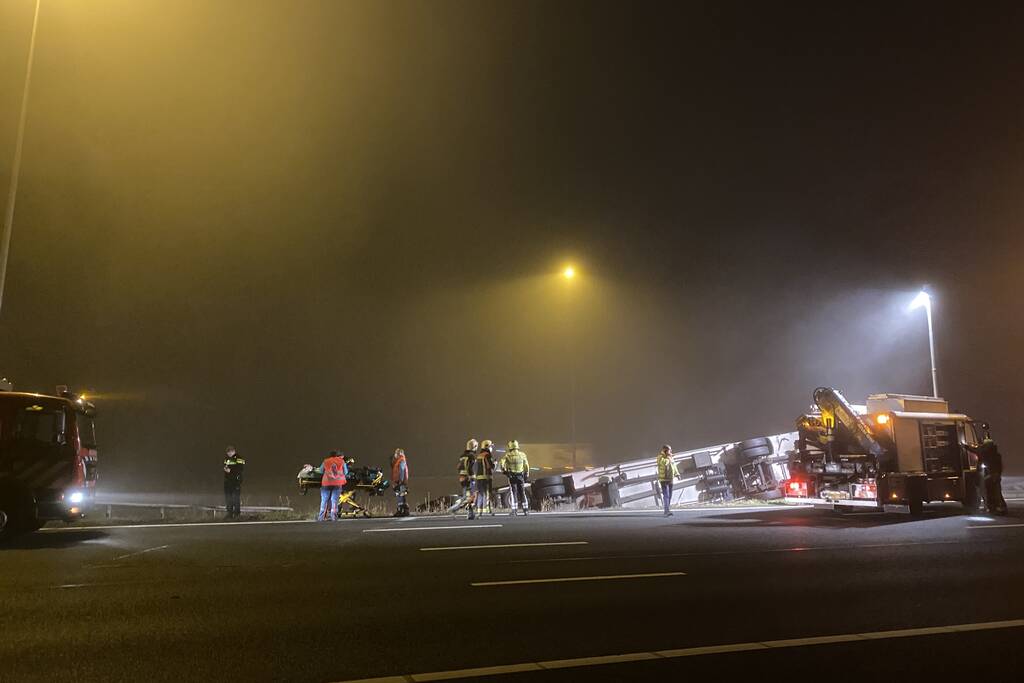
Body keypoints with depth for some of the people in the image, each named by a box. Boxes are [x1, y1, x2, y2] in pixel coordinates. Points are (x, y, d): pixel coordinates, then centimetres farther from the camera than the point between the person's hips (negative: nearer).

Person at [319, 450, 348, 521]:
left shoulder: (326, 461, 7)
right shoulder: (341, 461, 7)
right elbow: (346, 472, 12)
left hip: (327, 483, 0)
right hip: (338, 483, 0)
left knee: (324, 500, 6)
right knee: (334, 500, 3)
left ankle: (321, 517, 5)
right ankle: (333, 516, 0)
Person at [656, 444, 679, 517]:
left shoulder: (671, 457, 12)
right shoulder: (660, 457, -9)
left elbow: (674, 466, 20)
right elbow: (665, 462, -28)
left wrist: (677, 474, 11)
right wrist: (668, 457, -16)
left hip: (670, 479, 7)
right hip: (663, 479, -7)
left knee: (669, 495, 9)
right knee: (666, 495, -15)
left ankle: (667, 510, 17)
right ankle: (667, 511, -21)